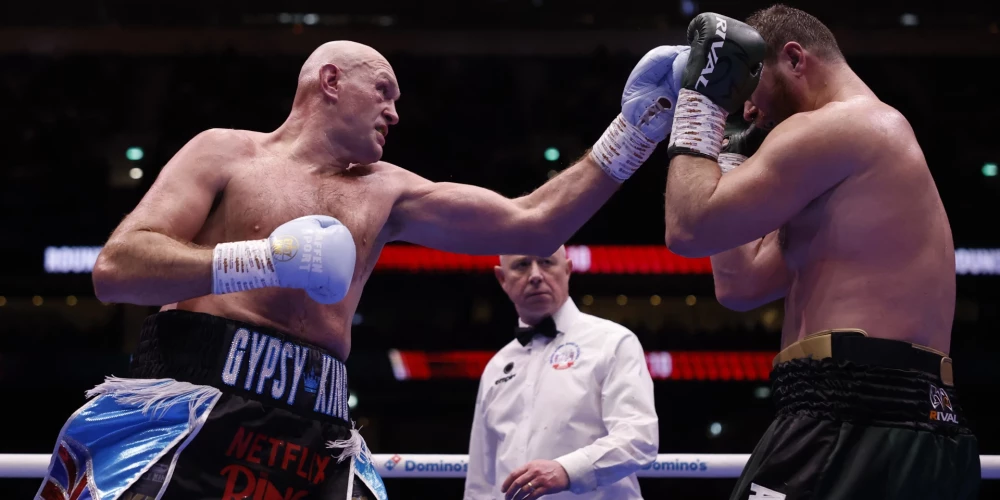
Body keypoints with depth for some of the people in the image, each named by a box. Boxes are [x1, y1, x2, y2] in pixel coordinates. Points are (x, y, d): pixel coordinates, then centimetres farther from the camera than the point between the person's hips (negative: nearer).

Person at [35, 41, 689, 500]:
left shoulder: (385, 193, 22)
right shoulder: (226, 153, 10)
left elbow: (530, 225, 16)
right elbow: (115, 269, -3)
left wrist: (633, 132, 9)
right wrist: (261, 260, -13)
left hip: (313, 440, 4)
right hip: (187, 410, -4)